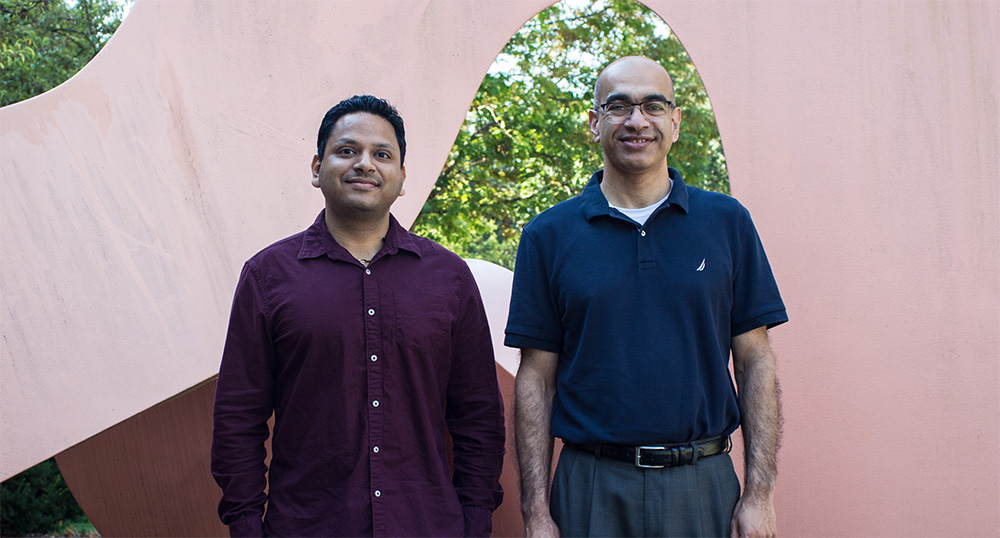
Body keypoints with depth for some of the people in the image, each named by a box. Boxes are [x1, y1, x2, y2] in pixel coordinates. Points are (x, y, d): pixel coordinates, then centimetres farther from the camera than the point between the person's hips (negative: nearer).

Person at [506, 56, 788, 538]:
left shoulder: (726, 222, 4)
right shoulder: (549, 235, 2)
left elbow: (755, 360, 4)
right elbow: (536, 377, 1)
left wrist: (760, 493, -3)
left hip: (703, 482, 1)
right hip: (591, 485, -1)